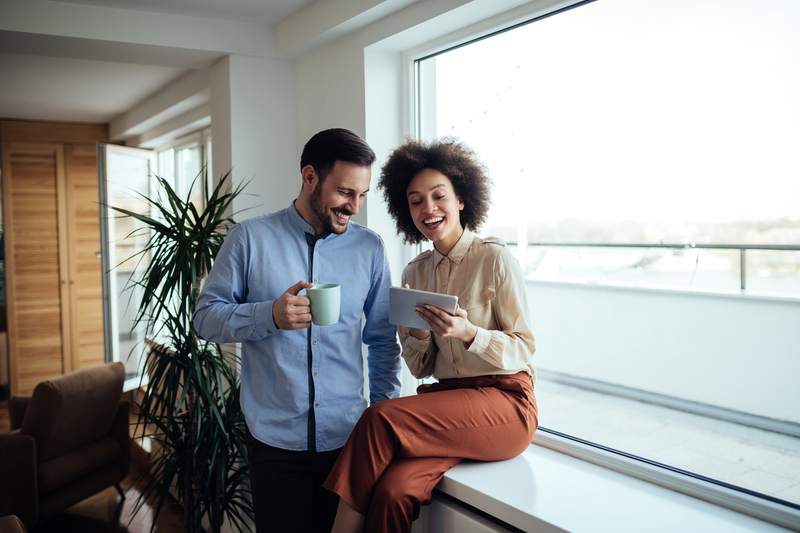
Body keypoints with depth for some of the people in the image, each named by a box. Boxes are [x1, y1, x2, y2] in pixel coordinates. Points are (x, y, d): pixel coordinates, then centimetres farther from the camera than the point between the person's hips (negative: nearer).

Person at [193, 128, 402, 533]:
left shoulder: (369, 248, 3)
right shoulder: (250, 238, -3)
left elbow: (382, 340, 8)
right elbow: (206, 317, -3)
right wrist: (270, 315, -20)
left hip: (348, 438, 2)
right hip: (275, 440, -1)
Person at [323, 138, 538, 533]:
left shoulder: (495, 258, -4)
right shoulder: (414, 273, 11)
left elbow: (523, 350, -4)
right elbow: (420, 368, 12)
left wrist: (468, 332, -22)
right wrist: (419, 329, -9)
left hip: (504, 402, -3)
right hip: (446, 399, 4)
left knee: (381, 418, -27)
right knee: (392, 492, -28)